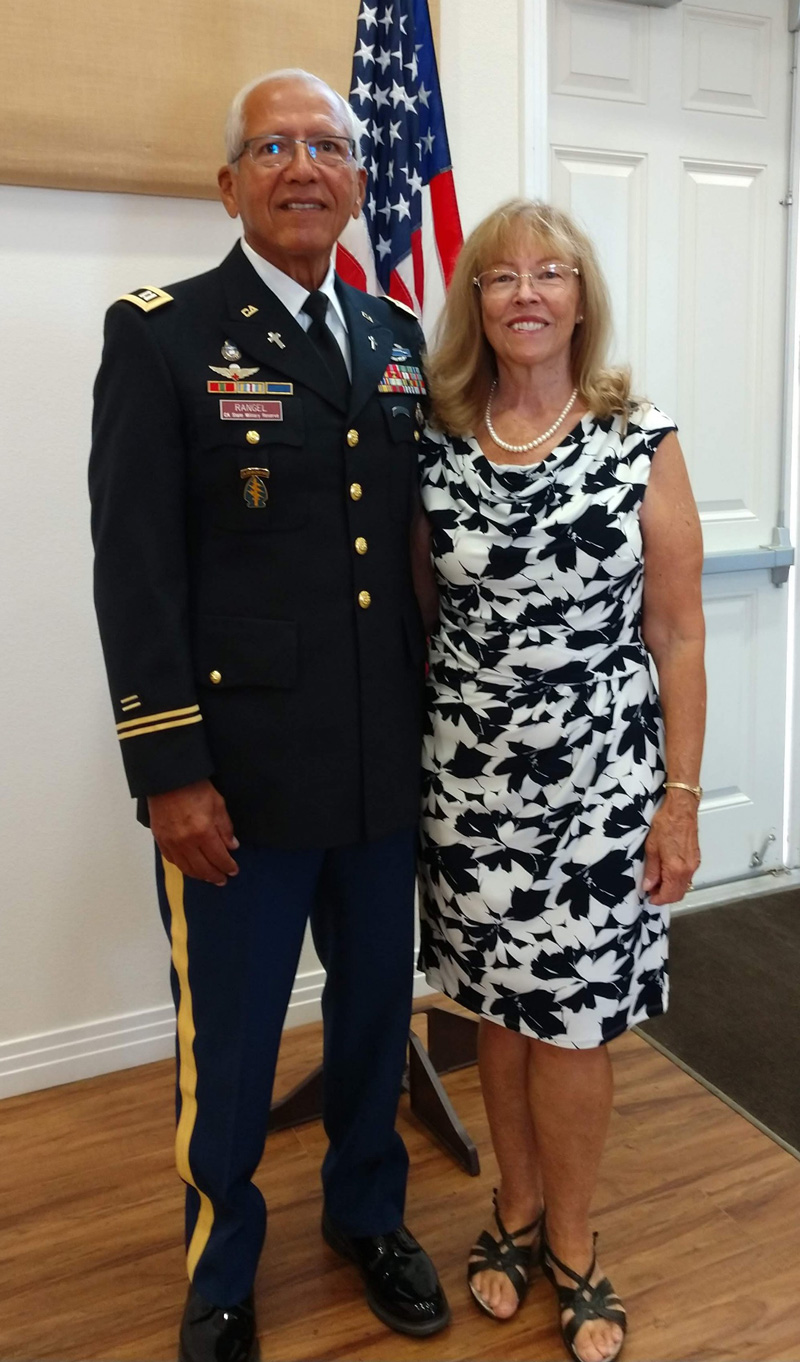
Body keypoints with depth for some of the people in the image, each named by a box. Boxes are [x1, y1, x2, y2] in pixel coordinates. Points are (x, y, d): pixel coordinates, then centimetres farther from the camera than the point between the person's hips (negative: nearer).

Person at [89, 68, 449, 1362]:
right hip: (238, 770, -4)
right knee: (228, 1043, 11)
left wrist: (436, 718, 10)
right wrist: (169, 771, -13)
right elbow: (136, 572, -10)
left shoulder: (399, 338, 10)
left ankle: (369, 1211, 46)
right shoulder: (159, 333, -5)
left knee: (377, 1006, 20)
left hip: (389, 765, 5)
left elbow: (427, 541, 12)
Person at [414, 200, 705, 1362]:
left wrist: (681, 799, -4)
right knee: (496, 1007, 15)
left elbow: (676, 634, -4)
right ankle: (518, 1210, 40)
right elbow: (423, 613, 7)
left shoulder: (644, 445, -5)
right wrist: (412, 759, 3)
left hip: (596, 780, -2)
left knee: (569, 1025, 7)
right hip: (468, 775, 2)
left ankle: (572, 1244, 33)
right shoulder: (436, 448, 0)